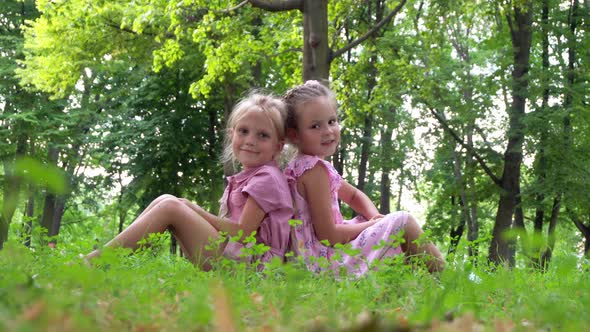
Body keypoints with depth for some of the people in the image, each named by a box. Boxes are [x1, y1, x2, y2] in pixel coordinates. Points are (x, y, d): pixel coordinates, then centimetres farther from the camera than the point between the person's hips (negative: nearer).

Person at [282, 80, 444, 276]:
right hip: (327, 259, -10)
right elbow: (327, 235, -22)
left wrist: (375, 216, 3)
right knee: (403, 222, -8)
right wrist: (372, 224, -8)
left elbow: (354, 195, 24)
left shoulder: (304, 165, 11)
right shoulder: (315, 170, -19)